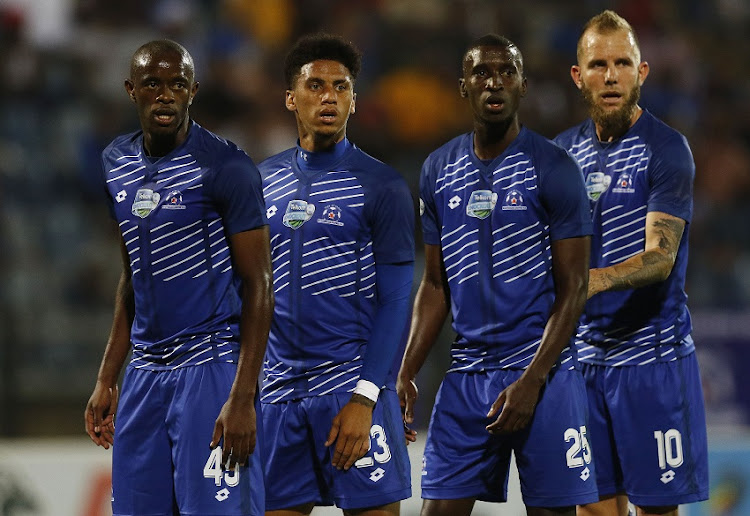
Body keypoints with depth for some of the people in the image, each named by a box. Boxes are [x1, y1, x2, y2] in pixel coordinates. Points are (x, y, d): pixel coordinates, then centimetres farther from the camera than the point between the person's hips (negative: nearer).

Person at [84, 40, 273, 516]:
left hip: (211, 365, -6)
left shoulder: (226, 167, -10)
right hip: (146, 369, 6)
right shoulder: (114, 164, 11)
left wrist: (243, 397, -18)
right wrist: (106, 380, 16)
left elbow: (258, 286, -10)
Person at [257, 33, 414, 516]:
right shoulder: (265, 180, 12)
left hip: (351, 385, -5)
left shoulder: (381, 185, -4)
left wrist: (364, 399, -17)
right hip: (279, 386, 5)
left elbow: (396, 302, -8)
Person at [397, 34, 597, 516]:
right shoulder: (439, 170, 9)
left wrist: (530, 382, -16)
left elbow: (572, 290, -8)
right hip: (466, 375, 5)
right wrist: (406, 374, 5)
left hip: (544, 373, -5)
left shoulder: (554, 168, -6)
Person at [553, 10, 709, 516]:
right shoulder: (564, 151, 10)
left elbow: (660, 257, -18)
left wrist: (595, 280, -35)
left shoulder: (666, 148, -8)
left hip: (651, 354, -5)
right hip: (583, 355, 5)